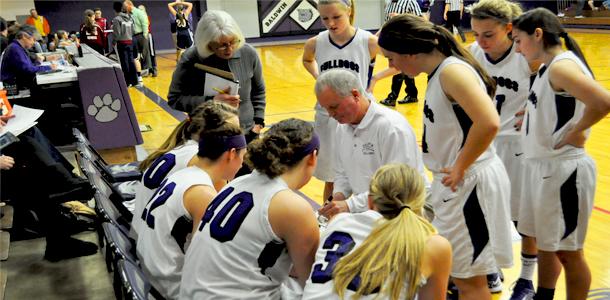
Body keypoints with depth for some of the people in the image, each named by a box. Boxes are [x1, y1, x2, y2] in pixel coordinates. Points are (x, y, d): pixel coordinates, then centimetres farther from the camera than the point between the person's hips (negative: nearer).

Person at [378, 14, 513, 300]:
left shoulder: (452, 71, -20)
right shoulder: (438, 73, 8)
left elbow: (488, 123, -32)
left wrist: (460, 167, -22)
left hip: (469, 184, -10)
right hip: (453, 184, 10)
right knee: (459, 275, 22)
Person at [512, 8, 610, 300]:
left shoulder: (562, 66, -20)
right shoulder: (548, 66, 9)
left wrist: (575, 133, -20)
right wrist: (533, 118, 3)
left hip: (562, 170, -10)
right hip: (541, 166, 10)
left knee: (567, 251, 6)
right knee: (545, 243, 21)